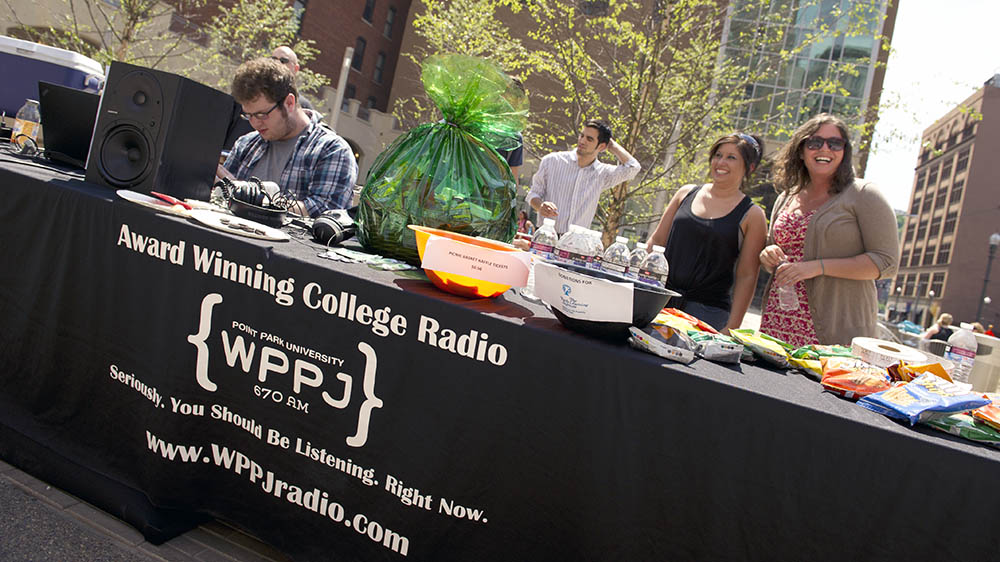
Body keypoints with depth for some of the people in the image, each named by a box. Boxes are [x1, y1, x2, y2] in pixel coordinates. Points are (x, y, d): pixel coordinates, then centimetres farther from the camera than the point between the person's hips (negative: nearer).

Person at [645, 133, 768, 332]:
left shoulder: (752, 215, 0)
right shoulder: (687, 193, 10)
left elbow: (747, 276, -2)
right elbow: (657, 240, 14)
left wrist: (732, 327, -8)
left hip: (708, 310, -3)